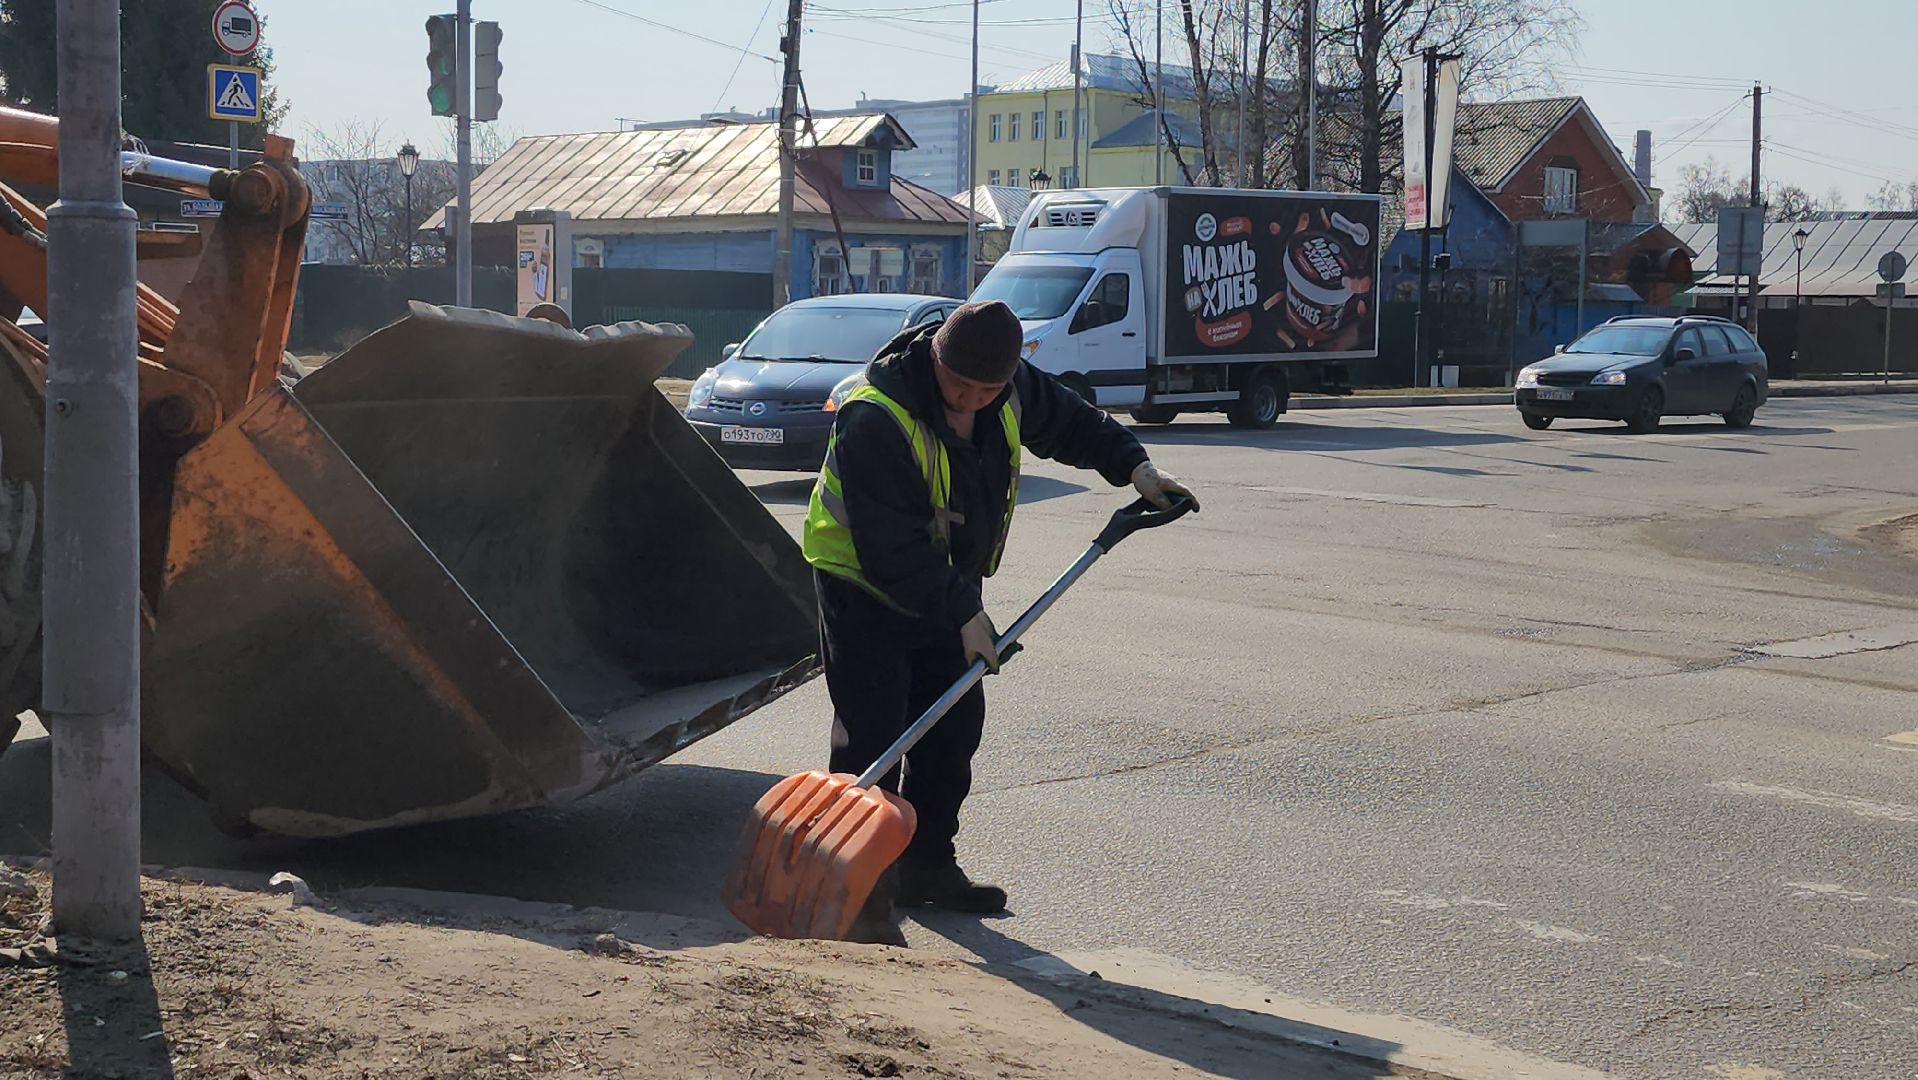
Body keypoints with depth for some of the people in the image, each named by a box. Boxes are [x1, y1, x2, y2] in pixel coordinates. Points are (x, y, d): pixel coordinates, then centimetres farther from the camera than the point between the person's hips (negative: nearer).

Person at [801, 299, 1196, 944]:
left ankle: (927, 866, 25)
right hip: (865, 586, -7)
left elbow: (1065, 419, 15)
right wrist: (964, 613, -28)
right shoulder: (875, 418, -31)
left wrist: (1133, 467, 3)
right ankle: (861, 892, -6)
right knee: (870, 740, -11)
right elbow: (891, 550, -30)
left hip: (946, 588, 8)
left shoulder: (1012, 388, -8)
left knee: (955, 727, 11)